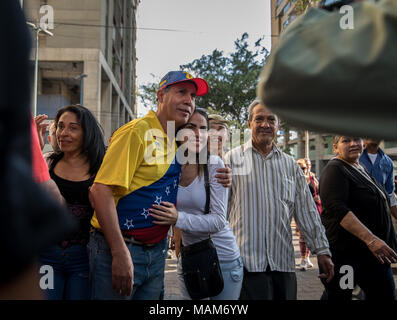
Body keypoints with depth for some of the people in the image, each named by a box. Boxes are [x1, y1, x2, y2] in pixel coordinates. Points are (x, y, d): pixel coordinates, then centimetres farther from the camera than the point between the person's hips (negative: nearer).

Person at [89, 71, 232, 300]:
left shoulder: (178, 141, 9)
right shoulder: (136, 132, -14)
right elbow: (101, 190, -22)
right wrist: (120, 253, -26)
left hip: (156, 252, 8)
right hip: (117, 247, -7)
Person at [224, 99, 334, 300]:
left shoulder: (290, 165, 14)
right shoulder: (233, 158, 3)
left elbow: (306, 210, 14)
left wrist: (321, 250, 11)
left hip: (283, 261, 4)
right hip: (246, 261, -3)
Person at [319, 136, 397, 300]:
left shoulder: (361, 169, 15)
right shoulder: (335, 170, -13)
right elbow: (337, 209, -26)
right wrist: (370, 239, -34)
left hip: (373, 250, 9)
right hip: (344, 250, -9)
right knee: (340, 296, 0)